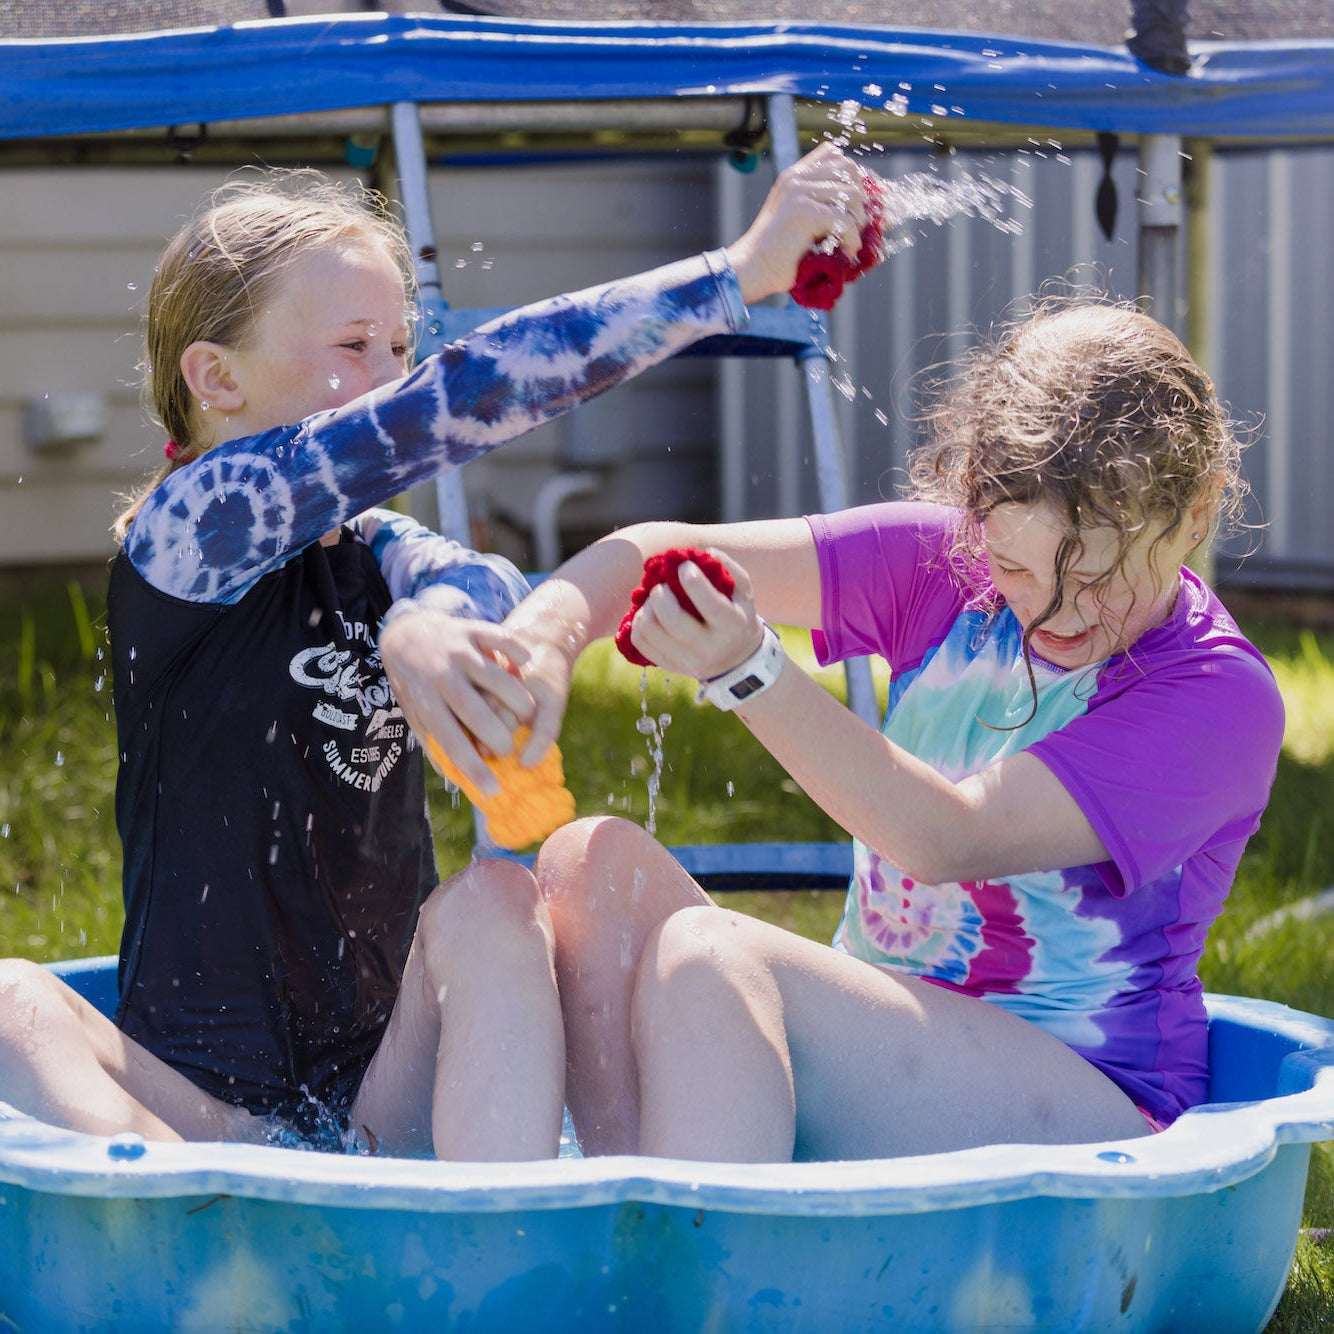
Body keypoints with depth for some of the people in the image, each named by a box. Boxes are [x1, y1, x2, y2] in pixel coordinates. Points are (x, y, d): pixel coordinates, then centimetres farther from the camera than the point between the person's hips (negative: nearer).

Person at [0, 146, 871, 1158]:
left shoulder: (367, 548, 10)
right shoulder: (192, 526, -9)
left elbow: (486, 584, -14)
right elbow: (463, 400, -18)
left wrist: (429, 623, -40)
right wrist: (742, 269, -23)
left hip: (394, 1098, 4)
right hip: (208, 1104, -4)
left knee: (491, 901, -24)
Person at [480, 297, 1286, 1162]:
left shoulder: (1220, 699, -13)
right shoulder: (944, 563, 4)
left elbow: (949, 841, -23)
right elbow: (664, 553, -3)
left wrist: (749, 669, -34)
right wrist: (540, 640, -26)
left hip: (1090, 1102, -7)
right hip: (879, 1055, 7)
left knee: (709, 957, -31)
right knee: (594, 864, -16)